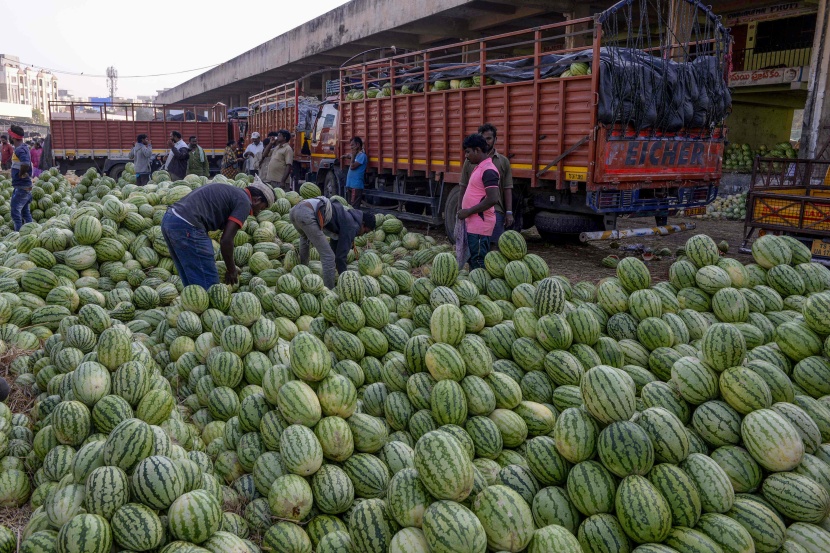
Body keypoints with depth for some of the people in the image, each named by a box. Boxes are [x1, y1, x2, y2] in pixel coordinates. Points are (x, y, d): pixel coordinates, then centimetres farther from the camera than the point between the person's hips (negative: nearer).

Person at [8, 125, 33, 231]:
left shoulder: (20, 150, -18)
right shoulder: (24, 147, 11)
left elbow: (25, 164, -35)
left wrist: (20, 174, -20)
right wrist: (23, 173, 12)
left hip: (21, 186, -10)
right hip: (26, 185, 10)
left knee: (15, 211, -6)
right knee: (25, 211, 16)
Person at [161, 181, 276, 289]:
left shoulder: (228, 191, 24)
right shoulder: (244, 202, -1)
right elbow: (226, 241, -9)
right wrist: (231, 270, 7)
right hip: (187, 227, -10)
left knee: (191, 283, 19)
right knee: (209, 285, -2)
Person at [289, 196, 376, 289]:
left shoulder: (346, 219, 30)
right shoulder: (351, 226, 4)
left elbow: (334, 248, 41)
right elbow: (341, 256, 1)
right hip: (307, 215, -10)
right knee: (328, 256, -3)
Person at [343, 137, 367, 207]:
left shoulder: (362, 155, -11)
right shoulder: (356, 155, 16)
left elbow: (352, 166, -17)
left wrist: (353, 155, -7)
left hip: (356, 186, -9)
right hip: (350, 185, 9)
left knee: (354, 208, -11)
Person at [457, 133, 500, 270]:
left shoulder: (488, 170, -16)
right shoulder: (479, 167, 15)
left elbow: (492, 199, -25)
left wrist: (469, 212, -18)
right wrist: (465, 211, 15)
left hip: (480, 225, -10)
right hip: (473, 224, 10)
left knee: (478, 263, -6)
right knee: (473, 260, 15)